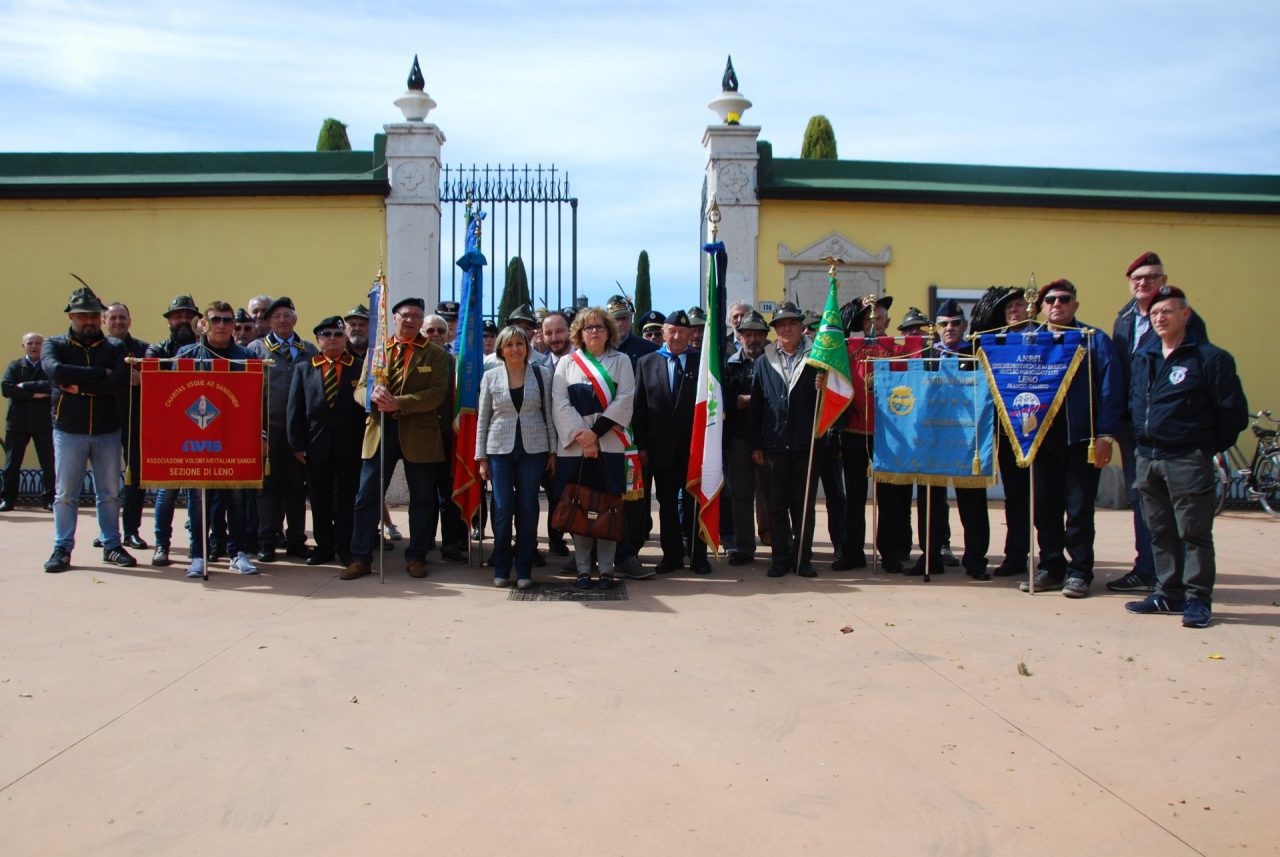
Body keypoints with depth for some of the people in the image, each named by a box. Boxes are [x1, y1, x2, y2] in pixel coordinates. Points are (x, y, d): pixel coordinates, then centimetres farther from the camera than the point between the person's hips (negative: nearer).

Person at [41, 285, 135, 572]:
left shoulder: (115, 348, 7)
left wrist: (80, 387, -17)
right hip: (68, 430, -1)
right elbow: (55, 371, -18)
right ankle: (62, 549, 9)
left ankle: (112, 545, 15)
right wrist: (100, 374, -16)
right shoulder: (54, 345, 5)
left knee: (110, 493, 6)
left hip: (108, 430, 1)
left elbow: (123, 380, -13)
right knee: (65, 494, 2)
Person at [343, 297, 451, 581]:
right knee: (367, 498, 2)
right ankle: (360, 558, 10)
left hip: (419, 435, -2)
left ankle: (416, 557, 18)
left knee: (422, 499, 6)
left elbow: (437, 393, -9)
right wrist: (374, 395, -18)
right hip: (380, 431, 2)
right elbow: (360, 389, 7)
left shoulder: (435, 354, 3)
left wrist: (399, 403, -20)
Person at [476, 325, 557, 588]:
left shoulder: (542, 374, 4)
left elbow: (549, 414, 6)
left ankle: (524, 570, 12)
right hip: (500, 449, 0)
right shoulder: (490, 377, 4)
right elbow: (482, 419, 7)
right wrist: (481, 458, 4)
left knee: (528, 509, 3)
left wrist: (553, 450, 3)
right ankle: (501, 568, 12)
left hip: (533, 449, 0)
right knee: (502, 508, -2)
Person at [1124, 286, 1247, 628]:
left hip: (1188, 460, -6)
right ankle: (1169, 593, 22)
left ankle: (1198, 600, 4)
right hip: (1147, 458, 7)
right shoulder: (1143, 356, 12)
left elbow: (1234, 411, -6)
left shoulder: (1209, 358, -7)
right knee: (1160, 532, 12)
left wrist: (1211, 446, 0)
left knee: (1194, 532, -3)